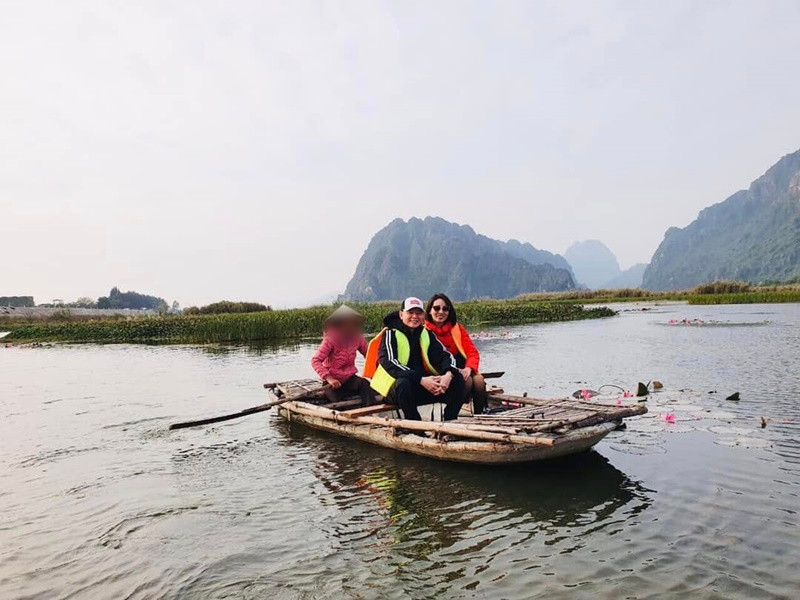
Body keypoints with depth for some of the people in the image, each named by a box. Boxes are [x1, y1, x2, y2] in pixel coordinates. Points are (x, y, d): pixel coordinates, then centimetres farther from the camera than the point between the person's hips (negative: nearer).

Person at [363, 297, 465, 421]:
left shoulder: (427, 335, 13)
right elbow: (388, 363, -17)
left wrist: (448, 374, -20)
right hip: (396, 388, -5)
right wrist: (421, 379, -28)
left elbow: (444, 354, 6)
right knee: (405, 382, -37)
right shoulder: (391, 334, -3)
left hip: (425, 384, 5)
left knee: (457, 380, -13)